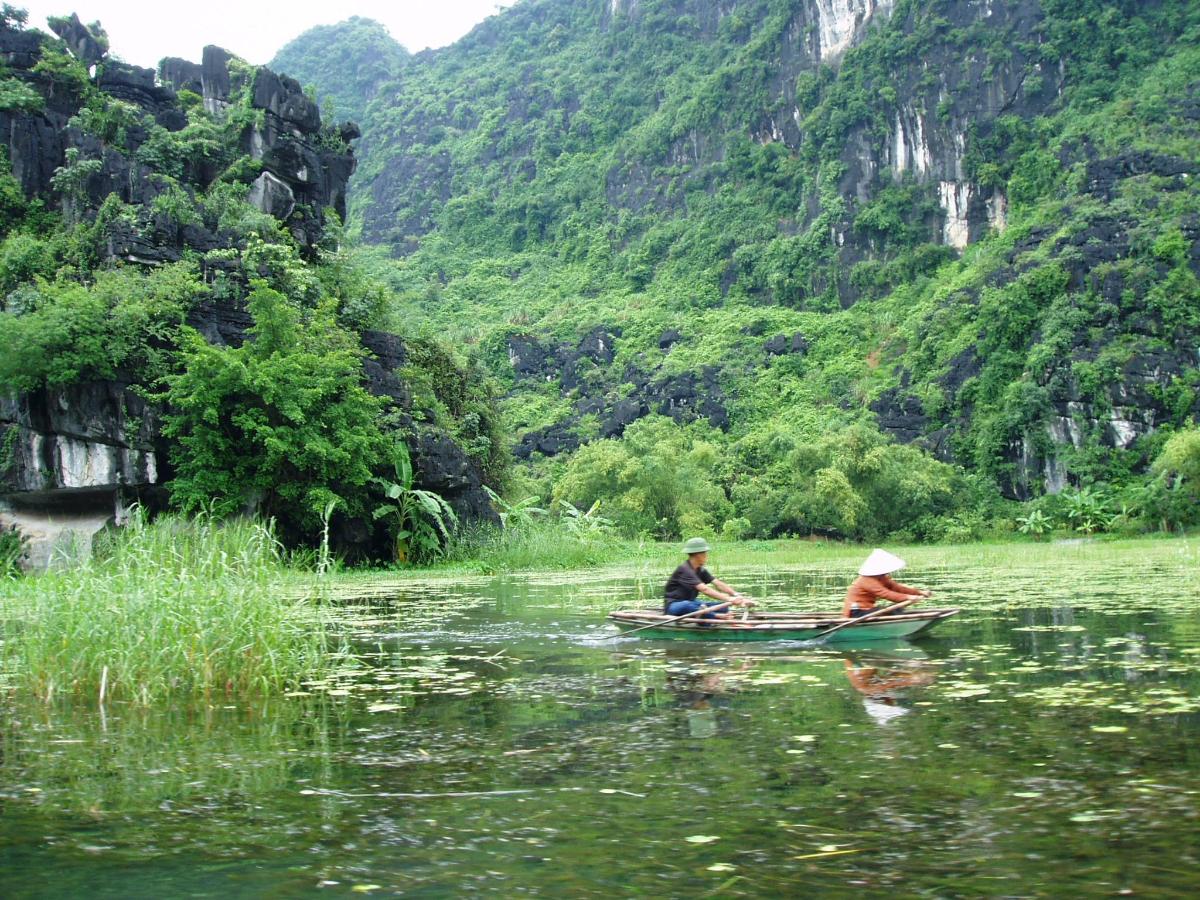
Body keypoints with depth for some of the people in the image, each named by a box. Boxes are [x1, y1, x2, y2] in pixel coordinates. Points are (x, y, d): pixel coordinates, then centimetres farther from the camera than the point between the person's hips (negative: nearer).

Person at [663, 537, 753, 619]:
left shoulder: (700, 570, 6)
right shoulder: (684, 569, -21)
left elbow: (718, 584, -5)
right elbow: (704, 589, -33)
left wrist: (737, 596, -21)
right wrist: (728, 599, -40)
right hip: (673, 606, -9)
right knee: (687, 605, -44)